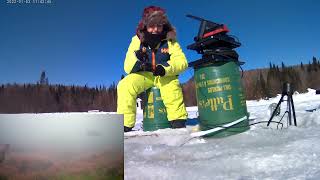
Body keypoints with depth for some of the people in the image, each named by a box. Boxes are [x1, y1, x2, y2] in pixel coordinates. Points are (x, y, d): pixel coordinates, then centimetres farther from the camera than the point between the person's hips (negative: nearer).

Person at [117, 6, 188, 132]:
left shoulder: (170, 41, -2)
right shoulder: (137, 40, -1)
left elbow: (181, 61, -12)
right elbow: (127, 67, -4)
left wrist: (165, 68, -31)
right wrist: (136, 61, -28)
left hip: (165, 75, -1)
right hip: (143, 75, 2)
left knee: (172, 86, -36)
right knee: (125, 85, -25)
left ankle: (178, 119, -17)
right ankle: (124, 124, -15)